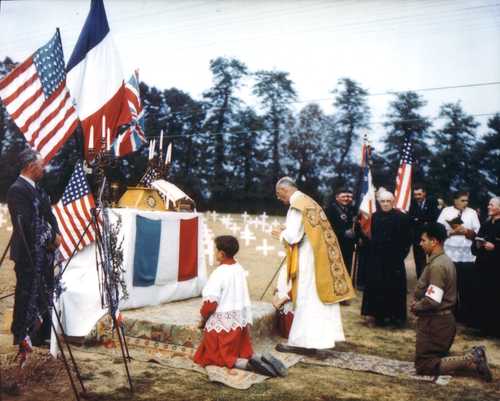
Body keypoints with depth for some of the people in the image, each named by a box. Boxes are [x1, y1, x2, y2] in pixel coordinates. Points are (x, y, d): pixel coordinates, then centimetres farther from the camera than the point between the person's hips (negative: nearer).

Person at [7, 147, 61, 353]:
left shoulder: (37, 188, 11)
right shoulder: (17, 189, -17)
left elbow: (48, 214, 14)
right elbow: (26, 224, -22)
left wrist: (56, 234, -3)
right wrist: (51, 238, -12)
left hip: (43, 251, 9)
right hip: (28, 253, -9)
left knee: (44, 294, 19)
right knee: (27, 294, 2)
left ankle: (41, 335, 35)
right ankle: (22, 335, 17)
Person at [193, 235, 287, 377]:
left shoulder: (219, 273, -20)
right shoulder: (240, 270, 3)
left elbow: (210, 303, -21)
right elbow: (246, 299, 10)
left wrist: (203, 319, -4)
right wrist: (248, 321, 17)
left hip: (220, 324, -7)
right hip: (238, 321, 7)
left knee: (220, 357, 7)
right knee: (243, 353, 21)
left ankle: (249, 364, -17)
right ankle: (262, 359, -7)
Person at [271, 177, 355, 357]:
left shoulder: (296, 206, -14)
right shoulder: (308, 201, 14)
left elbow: (293, 236, -20)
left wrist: (281, 234, -1)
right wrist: (287, 230, 15)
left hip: (307, 259, -9)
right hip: (319, 257, 9)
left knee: (306, 300, -1)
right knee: (319, 298, 10)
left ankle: (301, 341, 8)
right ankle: (320, 341, 17)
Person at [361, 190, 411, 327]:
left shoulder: (402, 217, -5)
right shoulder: (374, 217, 4)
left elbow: (407, 240, -4)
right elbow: (371, 237, 4)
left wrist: (402, 255, -8)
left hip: (395, 259, -2)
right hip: (377, 259, 3)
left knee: (395, 288, 5)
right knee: (377, 288, 5)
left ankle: (395, 315, 18)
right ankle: (380, 314, 16)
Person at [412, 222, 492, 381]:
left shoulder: (437, 265, -23)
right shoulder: (445, 260, 9)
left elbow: (432, 301, -28)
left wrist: (415, 307, -10)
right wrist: (417, 302, 3)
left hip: (434, 321, -10)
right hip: (444, 318, 10)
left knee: (425, 366, -3)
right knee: (438, 354, 23)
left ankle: (470, 361, -10)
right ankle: (473, 356, 8)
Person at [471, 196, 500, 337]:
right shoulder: (486, 224, 13)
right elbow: (474, 246, 13)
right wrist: (477, 245, -6)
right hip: (483, 266, 6)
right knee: (483, 297, 10)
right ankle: (485, 326, 23)